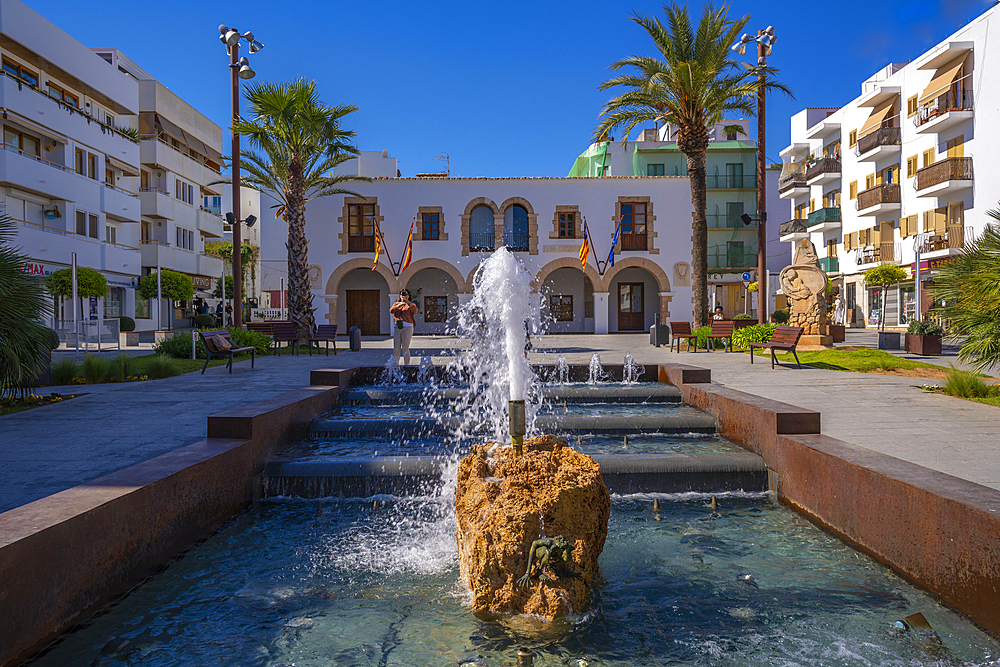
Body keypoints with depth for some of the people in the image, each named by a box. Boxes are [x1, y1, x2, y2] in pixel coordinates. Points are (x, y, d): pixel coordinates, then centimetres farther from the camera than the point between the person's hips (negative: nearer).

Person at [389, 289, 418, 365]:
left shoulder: (411, 304, 8)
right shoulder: (396, 304, 18)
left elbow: (415, 311, -15)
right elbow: (391, 311, -1)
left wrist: (408, 301, -23)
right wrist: (400, 305, -11)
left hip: (407, 327, -4)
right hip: (397, 328, 4)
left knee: (405, 348, -8)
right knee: (396, 349, 3)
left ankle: (406, 365, -3)